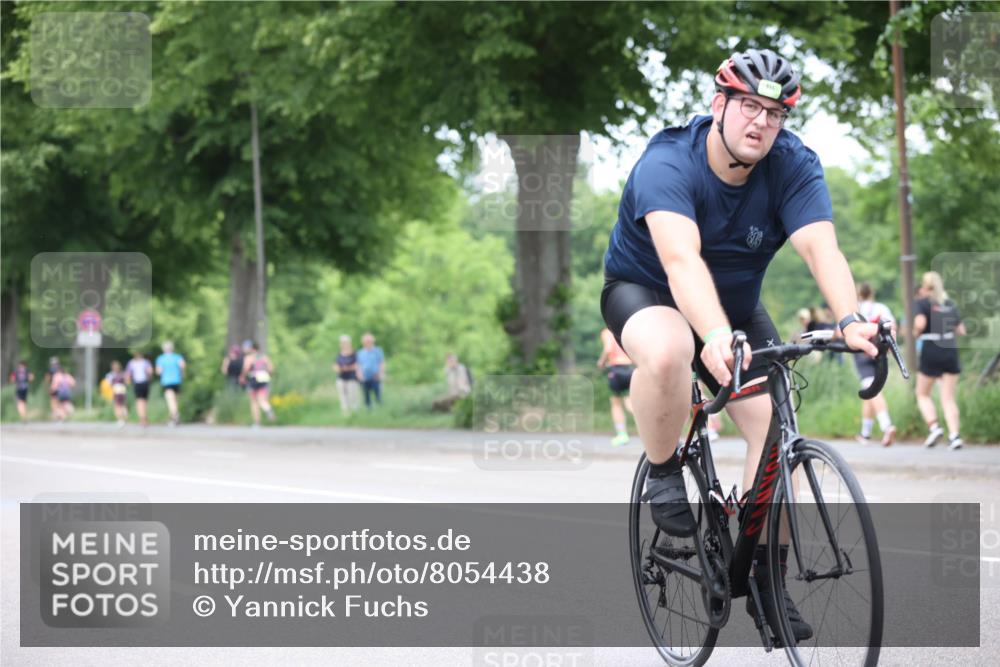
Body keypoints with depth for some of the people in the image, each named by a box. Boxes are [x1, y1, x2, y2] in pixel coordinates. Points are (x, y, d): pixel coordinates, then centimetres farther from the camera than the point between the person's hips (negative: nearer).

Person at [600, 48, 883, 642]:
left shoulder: (794, 166, -18)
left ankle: (767, 577, 1)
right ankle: (664, 476, -12)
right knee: (668, 353, -39)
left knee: (777, 425, -13)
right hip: (644, 291, -4)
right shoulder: (668, 163, -30)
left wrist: (851, 320, -53)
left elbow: (822, 247, -34)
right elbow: (681, 258, -46)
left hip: (737, 304, 4)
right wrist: (715, 337, -63)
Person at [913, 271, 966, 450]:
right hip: (950, 352, 4)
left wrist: (916, 333, 0)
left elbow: (920, 323, -20)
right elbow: (961, 330, 11)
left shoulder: (923, 303, -3)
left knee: (923, 394, 12)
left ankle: (933, 427, -7)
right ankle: (954, 435, -10)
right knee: (949, 398, 4)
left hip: (931, 351, -4)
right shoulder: (950, 304, 12)